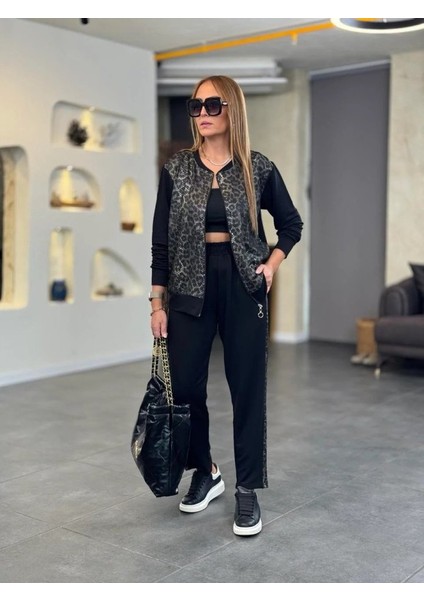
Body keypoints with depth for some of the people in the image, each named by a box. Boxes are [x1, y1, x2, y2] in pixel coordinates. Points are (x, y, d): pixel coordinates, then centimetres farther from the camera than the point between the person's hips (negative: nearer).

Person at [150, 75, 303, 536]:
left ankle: (247, 490, 16)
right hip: (190, 288, 2)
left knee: (248, 388, 2)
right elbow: (161, 240, 2)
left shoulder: (259, 169, -1)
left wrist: (272, 265, -2)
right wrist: (158, 302, 0)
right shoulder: (176, 169, 1)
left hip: (242, 287, -1)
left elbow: (291, 223, 12)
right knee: (186, 386, 6)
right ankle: (204, 472, 29)